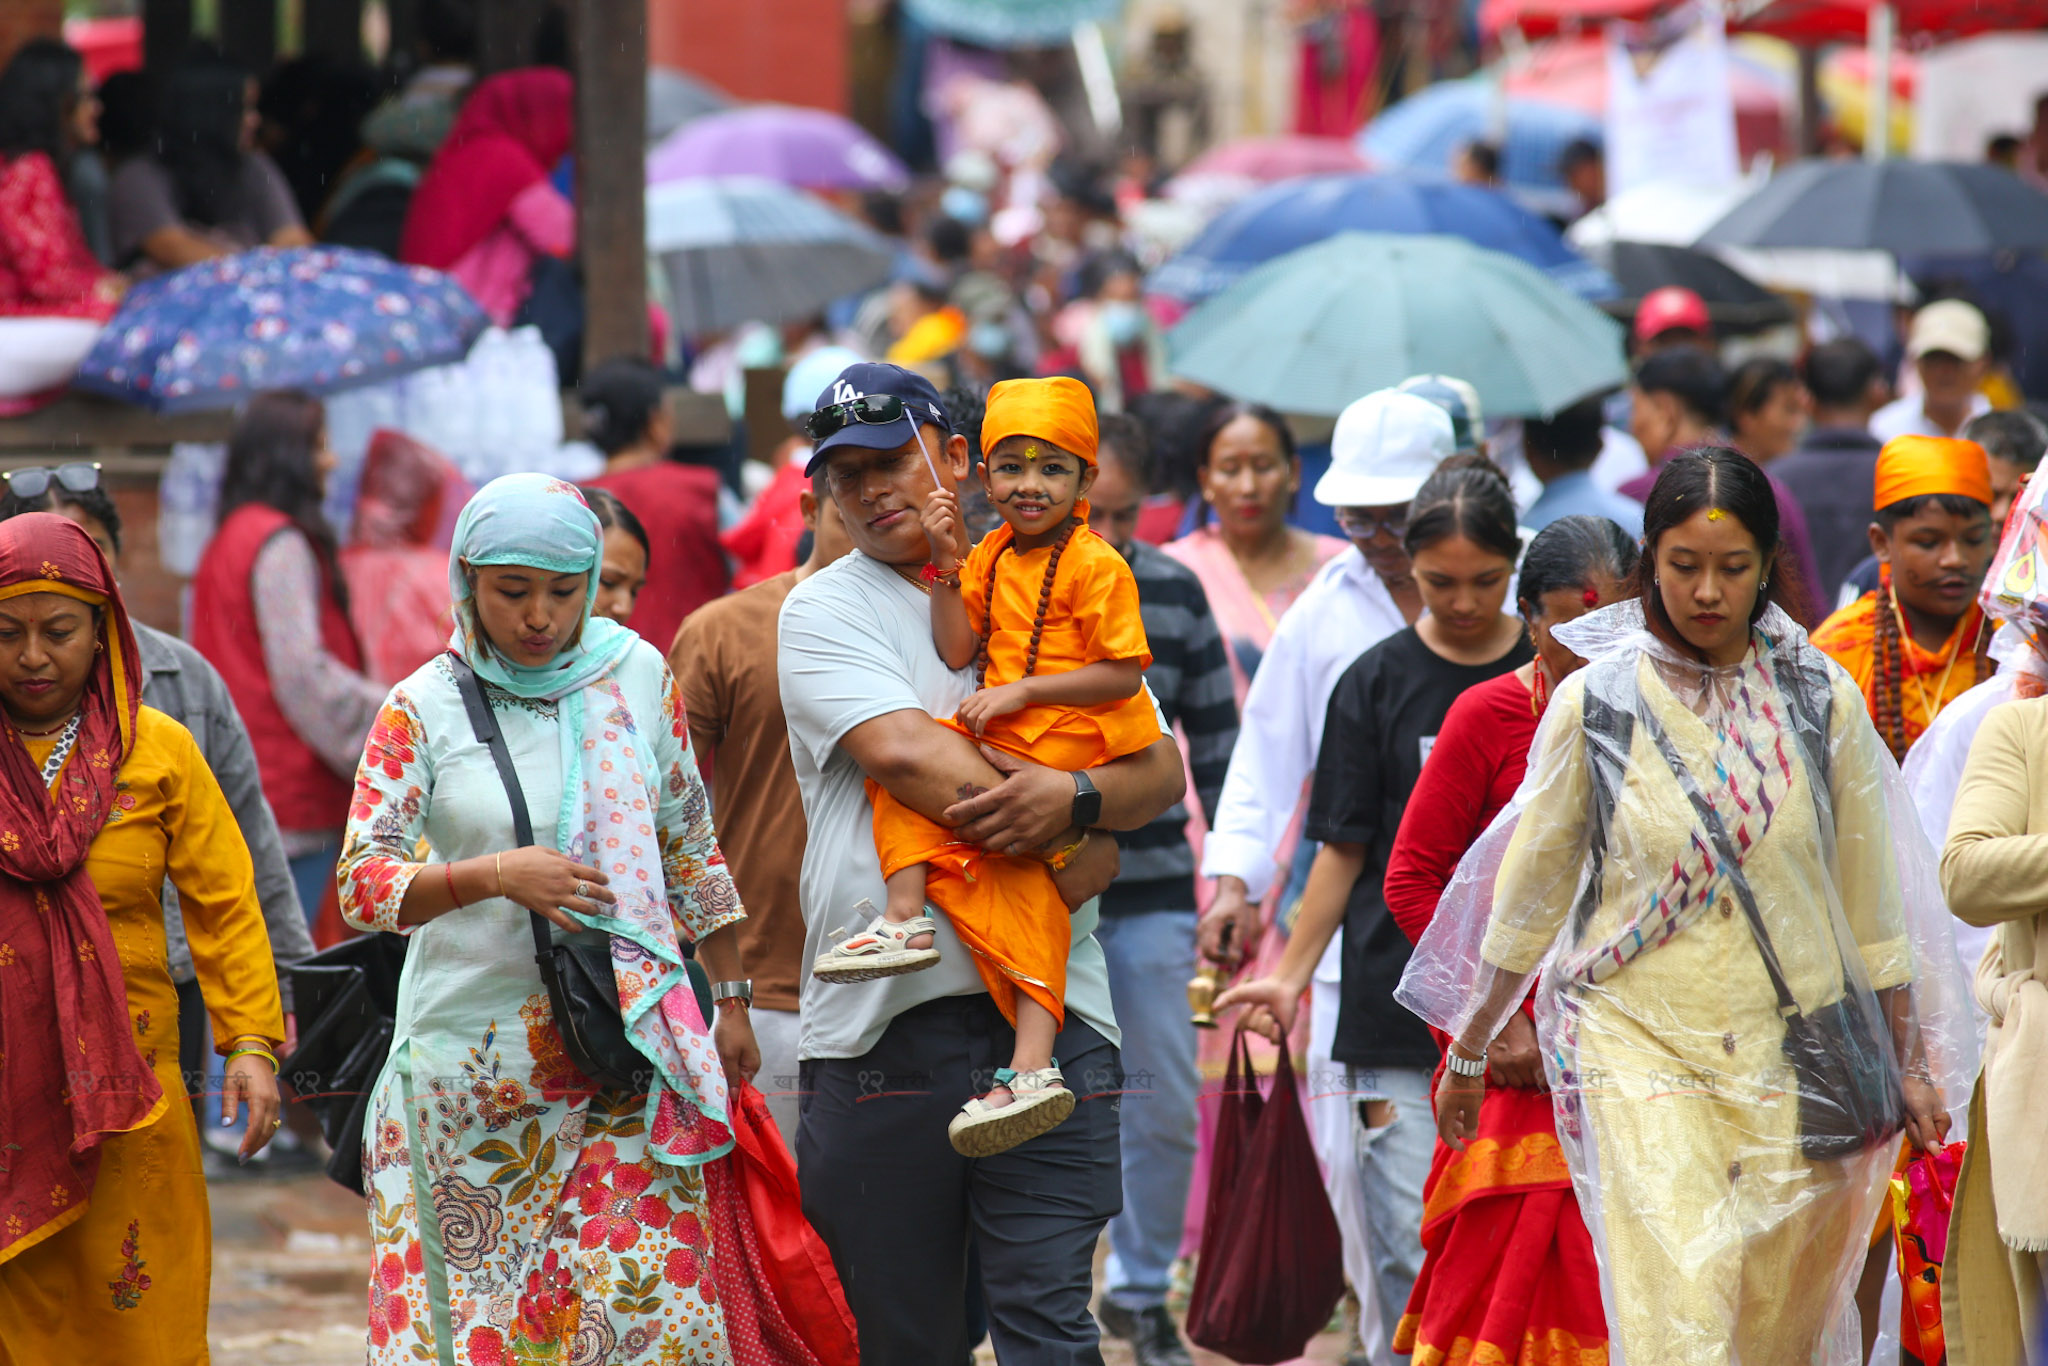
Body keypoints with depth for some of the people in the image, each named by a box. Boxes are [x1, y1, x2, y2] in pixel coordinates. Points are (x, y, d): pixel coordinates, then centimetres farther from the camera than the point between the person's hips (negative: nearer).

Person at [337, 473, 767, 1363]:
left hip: (630, 1054, 1)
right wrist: (496, 875, -23)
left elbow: (692, 847, 15)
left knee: (642, 1291, -8)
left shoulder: (636, 675, 5)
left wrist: (729, 998, 14)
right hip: (475, 1049, -1)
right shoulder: (423, 711, -2)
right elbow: (361, 886, -9)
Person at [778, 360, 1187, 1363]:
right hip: (884, 1017, -1)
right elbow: (898, 752, -11)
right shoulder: (825, 611, 6)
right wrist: (1071, 838, -7)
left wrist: (1072, 798, -13)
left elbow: (1161, 769, 9)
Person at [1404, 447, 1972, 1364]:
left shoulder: (1822, 703, 3)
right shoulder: (1594, 703, -1)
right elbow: (1529, 893, 10)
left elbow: (1873, 901, 11)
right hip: (1640, 1047, -2)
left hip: (1795, 1052, 2)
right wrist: (1468, 1052, 15)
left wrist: (1907, 1064, 14)